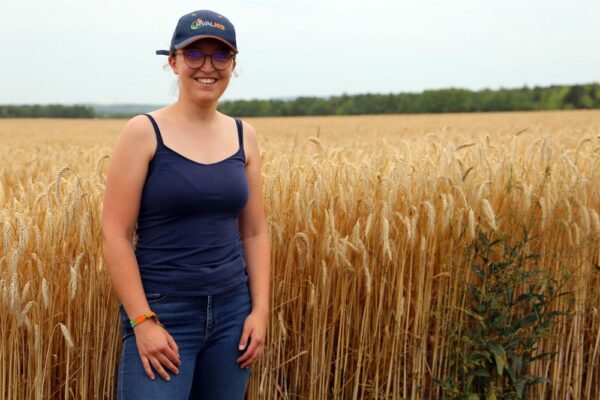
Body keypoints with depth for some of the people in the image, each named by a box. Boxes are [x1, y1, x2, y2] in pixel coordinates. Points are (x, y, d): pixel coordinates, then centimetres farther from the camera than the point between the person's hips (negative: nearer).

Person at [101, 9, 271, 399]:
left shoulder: (244, 136, 5)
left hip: (232, 311, 4)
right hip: (162, 313, -4)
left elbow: (255, 232, 9)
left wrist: (260, 310, 1)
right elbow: (115, 235, -9)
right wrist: (142, 321, -13)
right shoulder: (144, 132, -7)